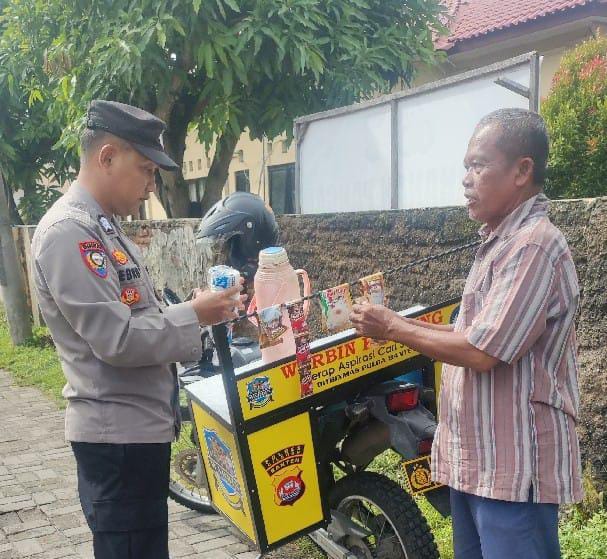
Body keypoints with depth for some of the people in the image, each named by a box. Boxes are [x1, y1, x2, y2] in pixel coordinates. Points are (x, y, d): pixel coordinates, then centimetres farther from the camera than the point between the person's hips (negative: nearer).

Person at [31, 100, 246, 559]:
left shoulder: (103, 227, 14)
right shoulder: (68, 231, -19)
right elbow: (116, 339, -25)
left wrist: (198, 314, 5)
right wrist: (193, 315, -15)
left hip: (139, 423, 10)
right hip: (118, 432, -10)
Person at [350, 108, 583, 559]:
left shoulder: (533, 244, -19)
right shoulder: (502, 241, 14)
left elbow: (482, 352, -24)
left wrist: (395, 328, -12)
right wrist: (401, 324, 5)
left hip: (513, 467, -10)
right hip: (476, 460, 10)